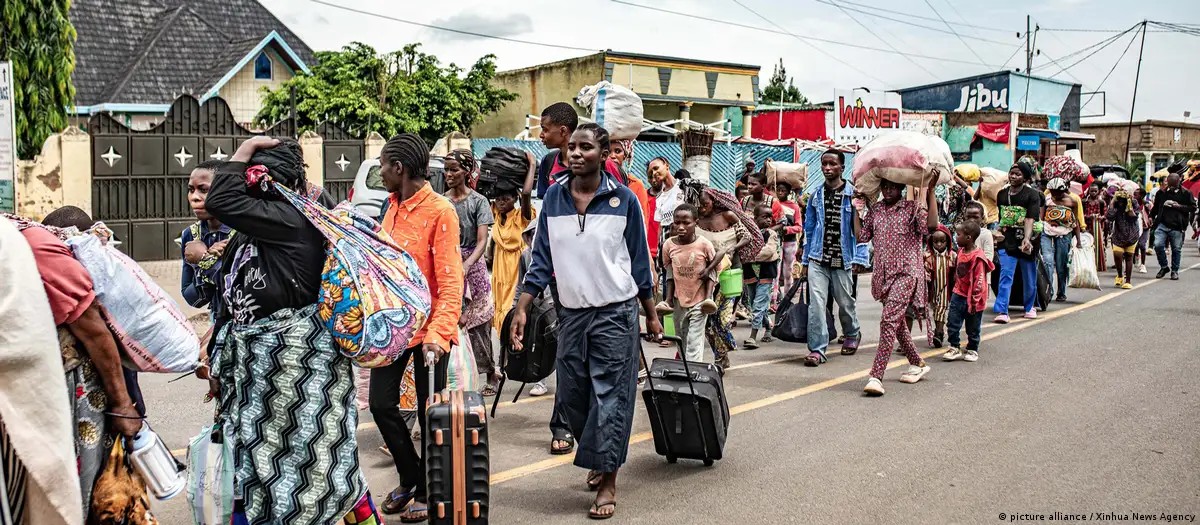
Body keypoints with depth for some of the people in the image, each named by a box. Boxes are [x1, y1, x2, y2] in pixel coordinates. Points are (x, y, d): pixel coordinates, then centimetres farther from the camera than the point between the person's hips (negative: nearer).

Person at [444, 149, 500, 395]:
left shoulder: (478, 201, -2)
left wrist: (466, 266, -27)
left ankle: (491, 374, 15)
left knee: (476, 323, 1)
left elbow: (482, 241, -10)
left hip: (472, 266, -3)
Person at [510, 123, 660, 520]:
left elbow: (639, 261, 1)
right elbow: (542, 260, 2)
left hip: (615, 312, -3)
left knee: (609, 396, 0)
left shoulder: (623, 199, -5)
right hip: (571, 312, 3)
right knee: (570, 397, 9)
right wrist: (522, 309, -6)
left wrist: (651, 315, 5)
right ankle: (599, 456, 35)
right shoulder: (553, 197, 1)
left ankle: (607, 481, 12)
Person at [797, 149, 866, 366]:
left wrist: (859, 258, -11)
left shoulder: (853, 194, -3)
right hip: (818, 260, 2)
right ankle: (817, 349, -5)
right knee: (816, 304, -9)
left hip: (843, 260, -2)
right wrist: (805, 261, 11)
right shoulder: (816, 196, 8)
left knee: (846, 303, 13)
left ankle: (852, 334, 41)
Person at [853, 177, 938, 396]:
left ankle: (876, 376, -23)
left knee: (888, 320, -19)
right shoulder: (875, 210, 12)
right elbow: (861, 235, 9)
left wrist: (931, 192, -19)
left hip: (906, 273, -7)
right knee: (897, 323, 17)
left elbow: (931, 225, -20)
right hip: (884, 275, 7)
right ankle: (918, 364, 37)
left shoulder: (912, 208, -3)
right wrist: (857, 208, 7)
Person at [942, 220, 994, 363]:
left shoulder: (978, 257, -20)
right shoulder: (961, 252, 5)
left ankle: (972, 350, 24)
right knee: (952, 324, 3)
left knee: (973, 327, 9)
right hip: (958, 294, 7)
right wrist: (953, 291, 19)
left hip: (971, 298, -7)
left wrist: (974, 301, -19)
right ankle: (955, 348, 13)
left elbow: (979, 281, -20)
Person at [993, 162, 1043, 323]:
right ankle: (1002, 311, -15)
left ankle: (1030, 307, 32)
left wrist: (1026, 239, -32)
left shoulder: (1032, 195, -6)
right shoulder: (1002, 194, 8)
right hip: (1008, 241, 2)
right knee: (1005, 275, -10)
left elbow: (1030, 219, -19)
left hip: (1026, 241, -2)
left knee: (1029, 278, 12)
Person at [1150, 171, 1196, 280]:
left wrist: (1179, 206, -10)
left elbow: (1193, 207, 1)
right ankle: (1164, 266, 8)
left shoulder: (1186, 193, 3)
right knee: (1158, 245, -13)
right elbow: (1155, 207, 22)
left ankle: (1175, 271, 19)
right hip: (1162, 224, 2)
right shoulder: (1161, 192, 10)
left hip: (1177, 227, -1)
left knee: (1176, 249, 6)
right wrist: (1151, 217, 11)